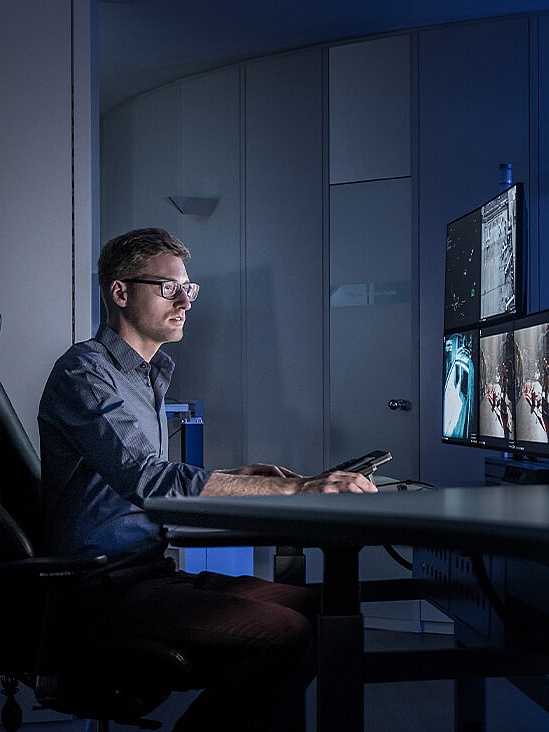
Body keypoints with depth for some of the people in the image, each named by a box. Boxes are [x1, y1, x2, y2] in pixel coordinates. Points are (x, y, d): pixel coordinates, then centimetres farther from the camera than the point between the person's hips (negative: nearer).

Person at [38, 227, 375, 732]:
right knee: (285, 633, -25)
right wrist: (294, 489, -28)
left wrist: (239, 477, 10)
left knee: (315, 609, -3)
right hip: (105, 586, -9)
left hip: (152, 571, 9)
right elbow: (148, 479, -26)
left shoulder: (149, 377, 21)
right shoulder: (83, 372, -11)